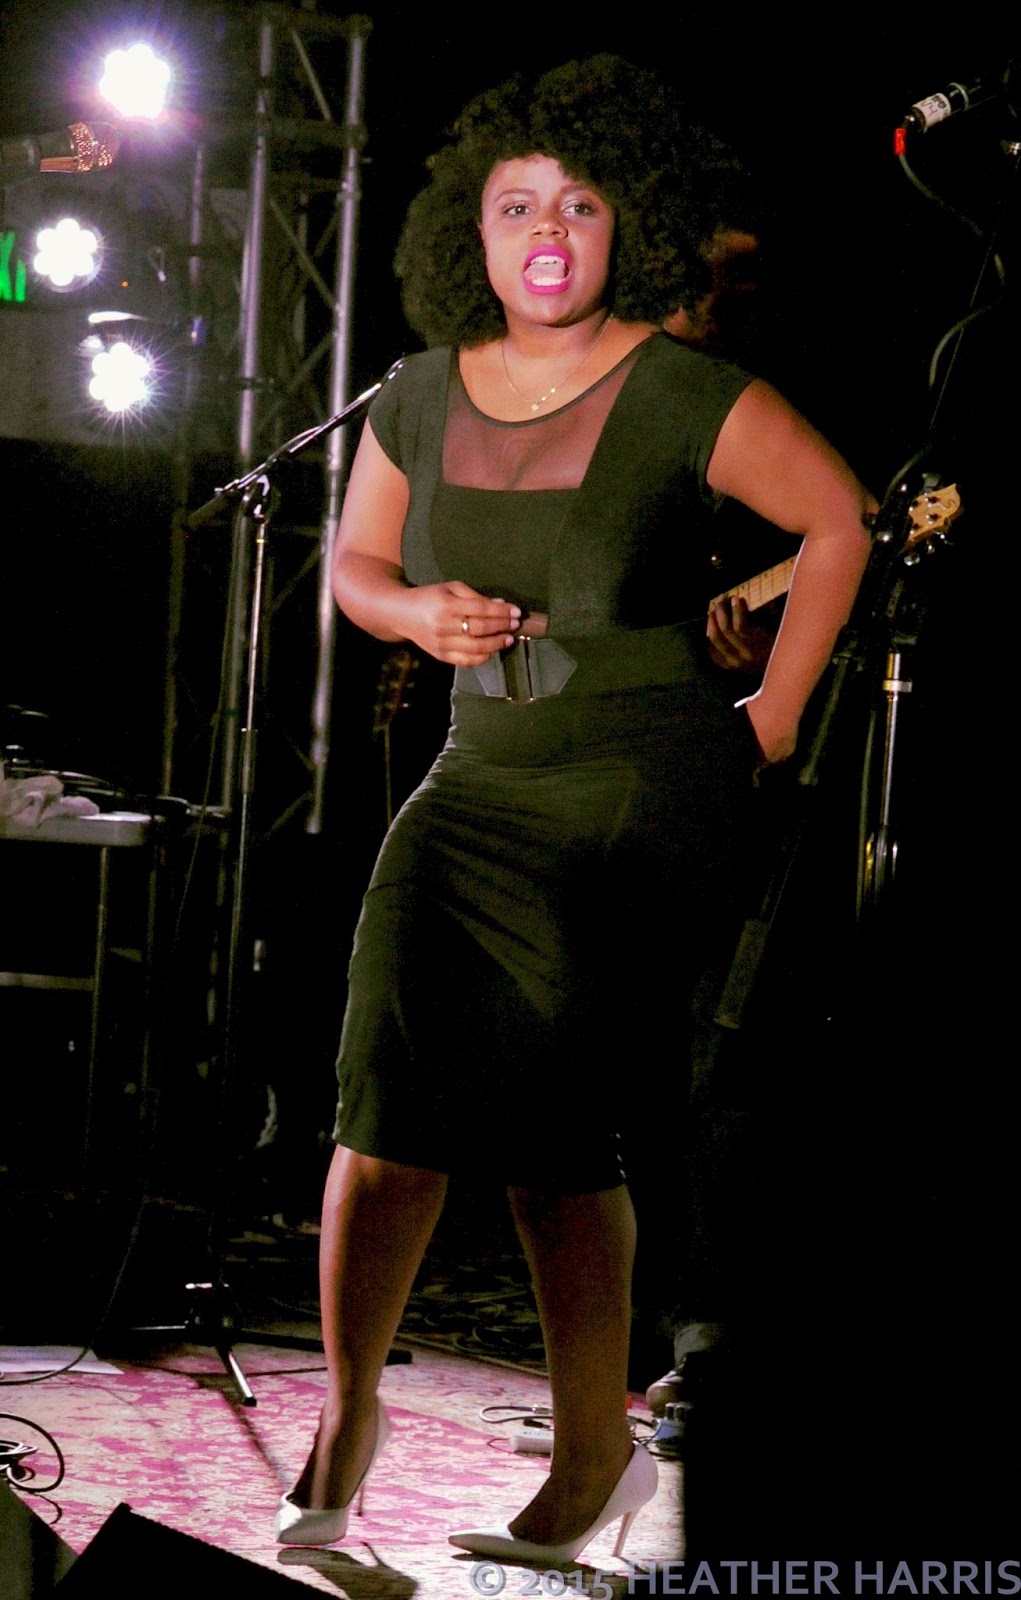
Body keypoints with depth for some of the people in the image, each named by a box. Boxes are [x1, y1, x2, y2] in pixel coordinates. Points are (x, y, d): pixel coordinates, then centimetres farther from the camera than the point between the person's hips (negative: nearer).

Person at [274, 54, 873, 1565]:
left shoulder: (688, 398, -9)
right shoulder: (420, 401, 4)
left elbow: (838, 517, 4)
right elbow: (356, 563, 19)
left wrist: (778, 709, 5)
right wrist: (421, 616, -3)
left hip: (646, 789, -4)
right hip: (481, 785, 4)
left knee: (553, 1116, -7)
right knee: (394, 1078, -12)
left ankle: (597, 1451, 10)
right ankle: (347, 1406, 0)